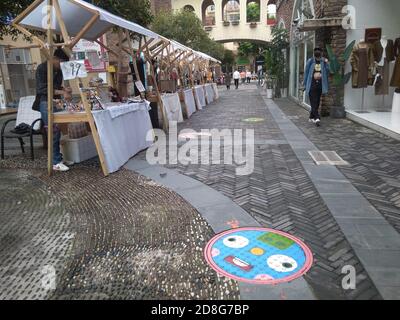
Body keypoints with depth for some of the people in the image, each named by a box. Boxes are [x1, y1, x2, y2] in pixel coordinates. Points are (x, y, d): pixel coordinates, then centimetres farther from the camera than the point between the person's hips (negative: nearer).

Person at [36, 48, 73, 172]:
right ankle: (56, 163, -5)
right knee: (53, 133, -9)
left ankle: (58, 158, 15)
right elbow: (43, 89, -18)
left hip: (56, 102, 7)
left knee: (57, 132, 8)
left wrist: (65, 90, -1)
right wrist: (62, 92, -24)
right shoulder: (42, 68, -10)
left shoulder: (58, 70, 12)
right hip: (45, 103, -7)